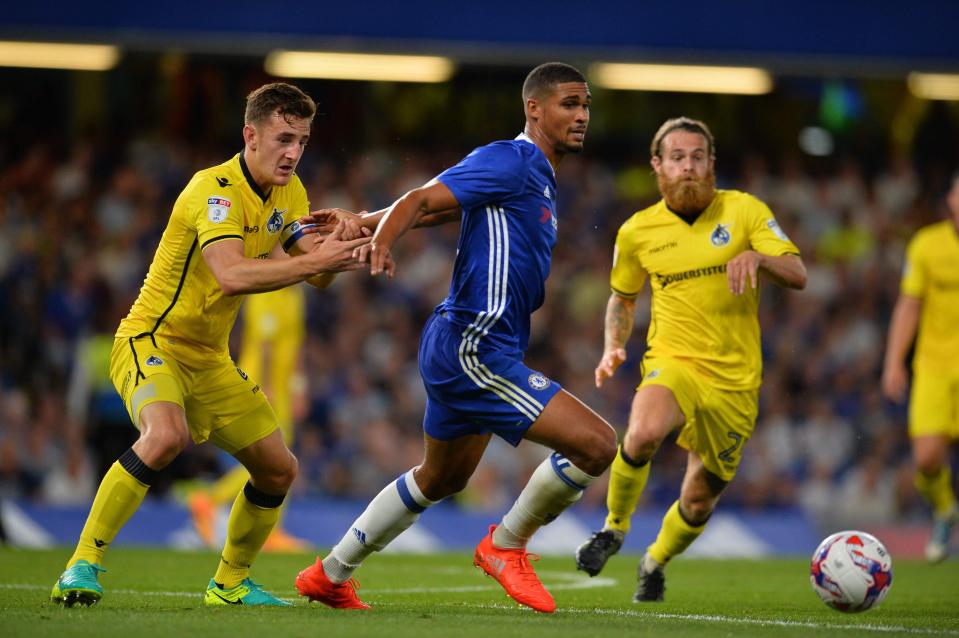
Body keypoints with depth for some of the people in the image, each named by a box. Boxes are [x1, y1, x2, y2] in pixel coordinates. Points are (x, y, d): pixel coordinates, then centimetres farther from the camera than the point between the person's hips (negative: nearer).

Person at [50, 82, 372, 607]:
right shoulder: (215, 190, -24)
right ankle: (82, 566, -26)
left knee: (278, 469, 8)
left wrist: (336, 248, -18)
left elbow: (315, 272, 4)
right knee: (166, 434, -36)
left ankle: (230, 582, 30)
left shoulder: (290, 194, 4)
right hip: (150, 341, -8)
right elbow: (232, 275, -38)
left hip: (209, 359, 9)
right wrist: (315, 260, -39)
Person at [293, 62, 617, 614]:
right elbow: (420, 201, -20)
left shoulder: (538, 176, 17)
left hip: (475, 349, 11)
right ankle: (506, 546, 2)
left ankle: (331, 574, 36)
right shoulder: (510, 162, -13)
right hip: (474, 350, -11)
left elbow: (432, 204, 19)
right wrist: (381, 242, -38)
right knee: (596, 443, -17)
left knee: (441, 479, 26)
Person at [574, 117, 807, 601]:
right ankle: (614, 528, -8)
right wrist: (613, 346, 2)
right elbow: (622, 296, 20)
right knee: (643, 433, -35)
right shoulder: (637, 232, 3)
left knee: (700, 499, 9)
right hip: (673, 362, -1)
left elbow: (797, 275, -9)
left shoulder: (743, 210, -2)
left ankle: (655, 562, 41)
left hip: (735, 378, 1)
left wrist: (756, 256, -29)